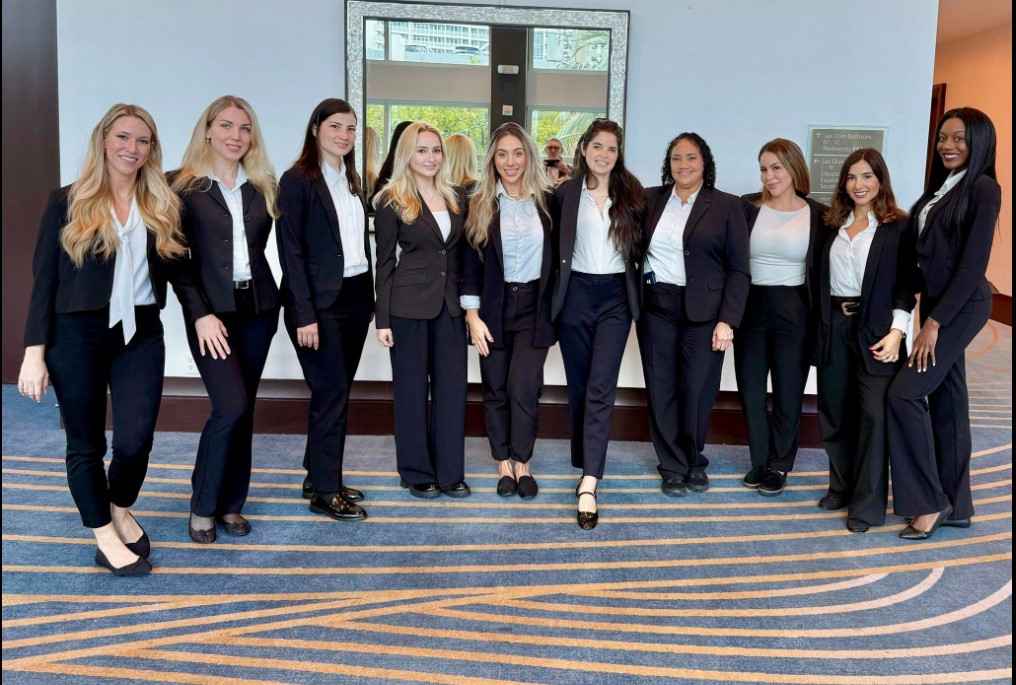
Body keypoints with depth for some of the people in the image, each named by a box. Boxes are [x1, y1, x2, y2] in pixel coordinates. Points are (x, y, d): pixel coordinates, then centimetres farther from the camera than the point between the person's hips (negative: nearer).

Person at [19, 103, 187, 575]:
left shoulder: (163, 208, 7)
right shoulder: (67, 203, -1)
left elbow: (179, 271, 12)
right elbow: (44, 280, -2)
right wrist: (34, 352, -6)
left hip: (141, 334, 2)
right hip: (77, 337, -2)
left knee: (136, 439, -5)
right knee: (86, 443, 7)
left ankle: (120, 510, 27)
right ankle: (106, 538, 24)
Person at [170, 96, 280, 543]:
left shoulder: (262, 187, 10)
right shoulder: (184, 186, -3)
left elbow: (258, 245, 11)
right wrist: (201, 314, -13)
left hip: (258, 308, 4)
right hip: (211, 310, -4)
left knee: (242, 410, 8)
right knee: (231, 407, -13)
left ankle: (231, 504, 21)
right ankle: (203, 505, 7)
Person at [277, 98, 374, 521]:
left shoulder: (352, 181, 14)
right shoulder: (297, 181, -8)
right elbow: (291, 251, -13)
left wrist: (370, 299, 9)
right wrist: (304, 315, -18)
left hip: (356, 296, 7)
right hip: (320, 302, -7)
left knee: (337, 391, 11)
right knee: (332, 393, -4)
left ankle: (320, 476, 23)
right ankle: (325, 491, 7)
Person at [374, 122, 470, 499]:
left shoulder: (457, 198, 8)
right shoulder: (391, 201, -4)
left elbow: (463, 253, 13)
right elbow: (384, 262, -4)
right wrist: (382, 319, -8)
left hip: (451, 304, 4)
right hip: (409, 305, -4)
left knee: (452, 386, 7)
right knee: (412, 388, 6)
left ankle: (450, 472, 18)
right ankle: (417, 471, 19)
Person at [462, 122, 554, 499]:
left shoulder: (546, 203, 2)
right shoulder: (480, 205, 0)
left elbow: (555, 258, 7)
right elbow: (470, 264, -1)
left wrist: (555, 306, 1)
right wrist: (472, 316, -8)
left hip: (534, 306, 0)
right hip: (493, 307, 1)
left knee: (524, 386, -9)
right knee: (496, 388, 6)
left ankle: (523, 463, 8)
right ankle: (504, 463, 20)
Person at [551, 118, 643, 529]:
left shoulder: (632, 194, 4)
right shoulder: (565, 194, 3)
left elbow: (642, 244, 10)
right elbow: (554, 245, 7)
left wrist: (640, 285, 1)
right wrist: (554, 293, -1)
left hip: (615, 297, -1)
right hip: (576, 295, 1)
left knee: (601, 388, -8)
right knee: (579, 386, 9)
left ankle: (588, 485, -12)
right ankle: (587, 467, 24)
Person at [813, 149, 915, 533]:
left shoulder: (898, 227, -1)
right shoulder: (831, 226, 11)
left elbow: (906, 284, -5)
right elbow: (820, 281, 11)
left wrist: (896, 331, -14)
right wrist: (819, 327, 5)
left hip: (874, 329, -4)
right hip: (834, 327, 5)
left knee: (873, 415, -4)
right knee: (834, 413, 9)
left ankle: (868, 504, 4)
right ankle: (842, 489, 24)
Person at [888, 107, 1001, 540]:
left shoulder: (983, 189, -13)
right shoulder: (942, 186, 12)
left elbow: (973, 264, -18)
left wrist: (934, 323, -19)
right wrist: (930, 315, 6)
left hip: (961, 307, -8)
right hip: (938, 304, 8)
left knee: (904, 393, -13)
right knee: (945, 399, 11)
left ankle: (930, 501, 0)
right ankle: (955, 505, 20)